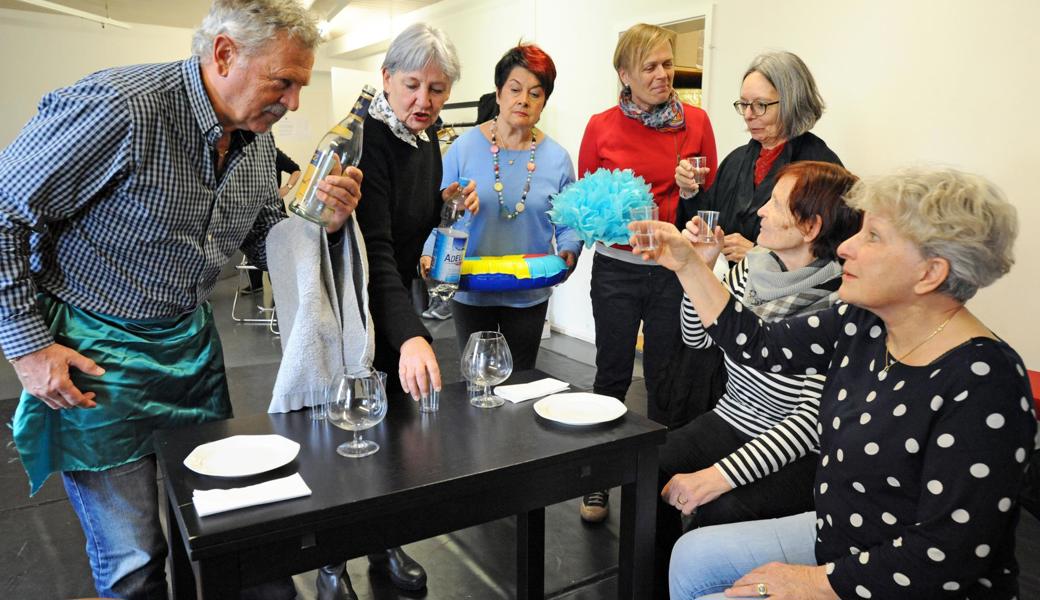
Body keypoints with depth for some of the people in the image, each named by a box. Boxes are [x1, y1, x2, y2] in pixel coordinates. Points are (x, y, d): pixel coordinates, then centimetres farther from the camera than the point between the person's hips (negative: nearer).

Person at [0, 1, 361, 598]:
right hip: (99, 356, -6)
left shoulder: (257, 140, -1)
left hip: (192, 341, 6)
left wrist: (320, 221, -12)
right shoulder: (121, 107, -24)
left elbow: (264, 243, 9)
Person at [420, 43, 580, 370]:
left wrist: (568, 252, -18)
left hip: (529, 294, 1)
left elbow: (569, 225, 1)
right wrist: (429, 253, -21)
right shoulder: (465, 147, -7)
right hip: (471, 291, -1)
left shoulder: (557, 159, -3)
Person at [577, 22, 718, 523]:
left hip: (675, 268, 1)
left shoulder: (695, 121, 2)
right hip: (617, 266, -1)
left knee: (666, 379, 11)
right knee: (612, 375, 8)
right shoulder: (601, 127, -2)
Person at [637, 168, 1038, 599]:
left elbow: (949, 556, -27)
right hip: (835, 539, 7)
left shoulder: (981, 384, -27)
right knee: (693, 554, 12)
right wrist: (688, 264, 1)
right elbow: (759, 345, 3)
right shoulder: (863, 326, -5)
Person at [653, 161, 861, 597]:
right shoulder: (753, 267, -1)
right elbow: (698, 338, 10)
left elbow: (812, 419, -22)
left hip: (798, 457, -5)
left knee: (717, 513, -27)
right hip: (730, 424, 6)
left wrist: (721, 474, -27)